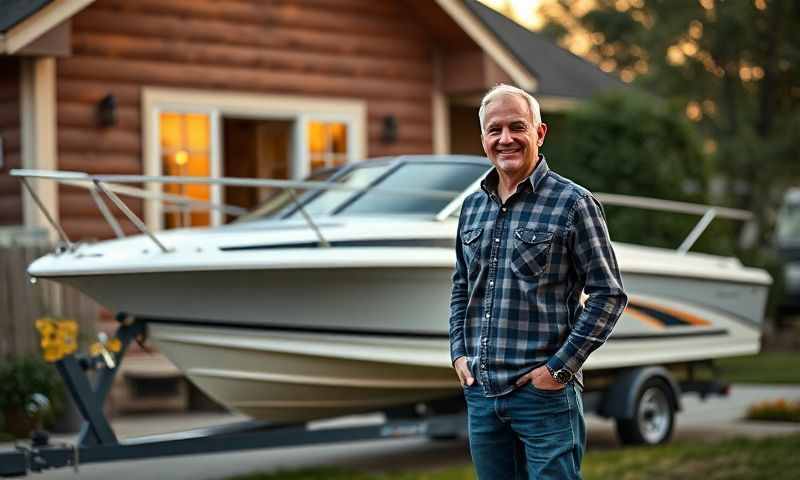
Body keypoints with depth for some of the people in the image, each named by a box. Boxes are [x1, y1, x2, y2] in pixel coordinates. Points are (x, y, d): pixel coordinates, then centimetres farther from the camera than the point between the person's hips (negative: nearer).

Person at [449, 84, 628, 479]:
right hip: (480, 392, 6)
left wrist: (561, 367, -13)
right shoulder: (472, 207, 11)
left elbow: (608, 294, -8)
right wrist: (458, 352, 8)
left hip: (544, 393, -6)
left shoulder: (572, 203, -6)